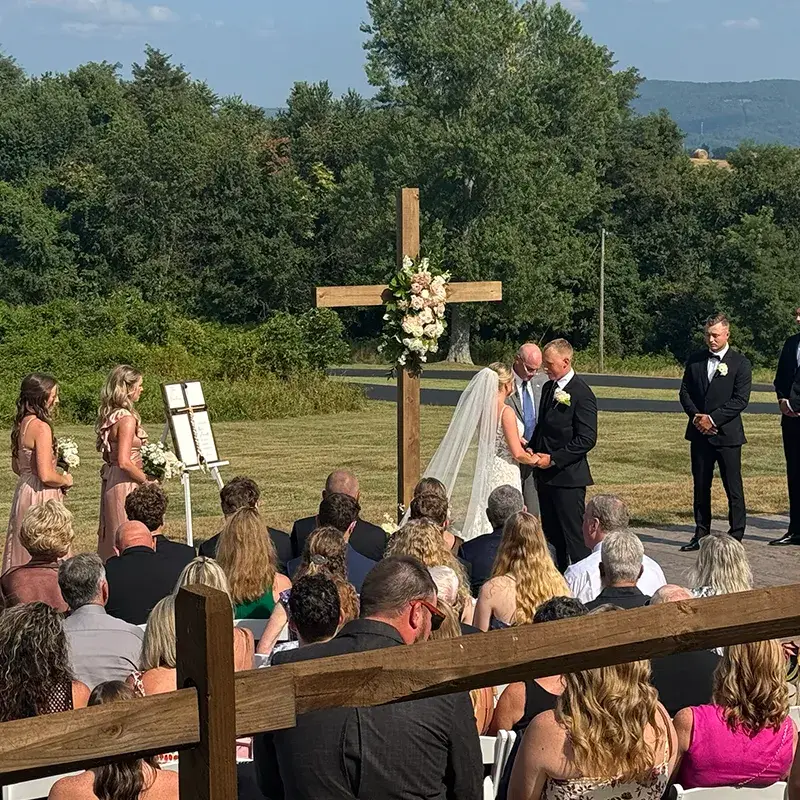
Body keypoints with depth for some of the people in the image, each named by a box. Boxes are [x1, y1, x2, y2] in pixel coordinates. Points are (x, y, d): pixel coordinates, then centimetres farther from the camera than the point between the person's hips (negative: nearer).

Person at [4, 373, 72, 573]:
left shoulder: (21, 424, 7)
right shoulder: (41, 427, -19)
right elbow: (46, 476, -24)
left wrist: (59, 476, 17)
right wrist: (65, 480, -4)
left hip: (24, 489, 9)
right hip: (41, 497, -9)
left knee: (24, 553, 15)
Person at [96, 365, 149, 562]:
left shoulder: (109, 416, 9)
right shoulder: (127, 419, -18)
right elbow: (124, 462, -23)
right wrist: (147, 481, -12)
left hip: (111, 481, 9)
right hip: (125, 484, -9)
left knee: (112, 541, 12)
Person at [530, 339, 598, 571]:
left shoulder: (582, 393, -13)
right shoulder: (548, 388, 14)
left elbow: (587, 439, -16)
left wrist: (554, 459, -17)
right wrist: (533, 450, 7)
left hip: (568, 476, -8)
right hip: (546, 475, 8)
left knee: (574, 534, -6)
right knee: (551, 533, 12)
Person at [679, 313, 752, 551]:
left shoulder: (740, 363, -5)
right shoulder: (695, 361, 9)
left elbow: (741, 399, -10)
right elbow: (685, 391, 10)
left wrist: (712, 418, -16)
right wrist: (696, 416, -7)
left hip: (727, 434, -4)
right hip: (699, 433, 4)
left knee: (733, 487, 0)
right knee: (701, 486, 10)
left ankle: (736, 536, 5)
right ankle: (701, 534, 18)